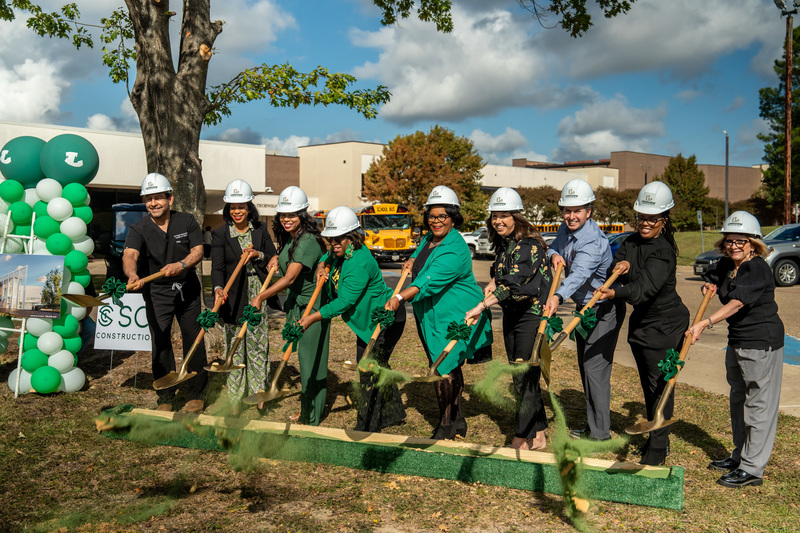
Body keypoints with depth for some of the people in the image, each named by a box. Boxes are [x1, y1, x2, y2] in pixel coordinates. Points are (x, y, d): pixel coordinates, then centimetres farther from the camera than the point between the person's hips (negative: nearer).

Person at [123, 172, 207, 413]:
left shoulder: (187, 221, -1)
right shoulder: (139, 229, -9)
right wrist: (132, 275, -50)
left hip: (188, 289, 2)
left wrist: (180, 265, -29)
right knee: (160, 343, -3)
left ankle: (196, 394, 19)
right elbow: (129, 255, -27)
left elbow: (198, 251, -8)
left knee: (193, 339, 6)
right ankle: (165, 397, 10)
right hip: (156, 292, -1)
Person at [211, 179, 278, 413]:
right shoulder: (220, 234, -1)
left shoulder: (260, 229, 7)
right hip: (234, 297, -2)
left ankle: (259, 390, 17)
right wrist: (218, 289, -29)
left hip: (258, 296, 2)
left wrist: (258, 255, -10)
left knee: (259, 343, 5)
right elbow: (217, 267, -11)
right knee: (235, 345, 3)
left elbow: (274, 260, 9)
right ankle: (235, 396, 11)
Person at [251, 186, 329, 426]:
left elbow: (290, 278, -30)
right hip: (296, 304, 9)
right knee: (304, 358, 18)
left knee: (310, 359, -2)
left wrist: (261, 296, -32)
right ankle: (306, 411, 31)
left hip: (311, 306, -9)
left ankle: (311, 419, 9)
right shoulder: (289, 238, 7)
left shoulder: (308, 241, -22)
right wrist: (276, 258, 6)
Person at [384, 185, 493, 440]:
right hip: (431, 316, 9)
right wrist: (412, 261, 11)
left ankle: (446, 424, 6)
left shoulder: (454, 250, -21)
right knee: (449, 367, 17)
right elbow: (420, 257, 33)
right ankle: (458, 421, 29)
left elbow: (429, 282, -33)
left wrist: (400, 297, -42)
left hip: (454, 316, -9)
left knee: (443, 367, -9)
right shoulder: (429, 239, 8)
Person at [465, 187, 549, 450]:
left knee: (525, 378, -6)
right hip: (511, 315, 9)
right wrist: (493, 283, 5)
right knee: (520, 377, 13)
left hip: (533, 315, -9)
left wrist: (482, 306, -33)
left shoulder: (528, 245, -19)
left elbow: (514, 283, -29)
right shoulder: (502, 243, 8)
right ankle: (538, 434, 25)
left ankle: (523, 439, 4)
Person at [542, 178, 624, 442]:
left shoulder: (593, 241, -28)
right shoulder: (566, 229, -1)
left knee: (595, 367, -10)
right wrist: (554, 254, -10)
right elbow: (553, 247, 15)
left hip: (604, 310, -9)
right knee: (585, 367, 16)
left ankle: (600, 434, 0)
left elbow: (579, 274, -44)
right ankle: (592, 427, 29)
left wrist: (558, 297, -62)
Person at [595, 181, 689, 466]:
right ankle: (657, 439, 30)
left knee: (660, 385, -3)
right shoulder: (632, 242, 4)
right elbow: (615, 266, 1)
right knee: (648, 385, 16)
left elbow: (646, 286, -34)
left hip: (665, 324, -8)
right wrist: (621, 265, -22)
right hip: (641, 322, 8)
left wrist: (616, 293, -50)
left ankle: (658, 447, 7)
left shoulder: (663, 251, -20)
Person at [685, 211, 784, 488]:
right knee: (738, 400, 18)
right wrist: (710, 285, 5)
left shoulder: (759, 270, -20)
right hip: (737, 341, 9)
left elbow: (737, 302, -34)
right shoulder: (726, 265, 6)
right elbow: (712, 279, 29)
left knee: (758, 405, -4)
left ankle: (752, 469, 2)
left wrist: (705, 323, -45)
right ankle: (740, 456, 32)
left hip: (762, 343, -9)